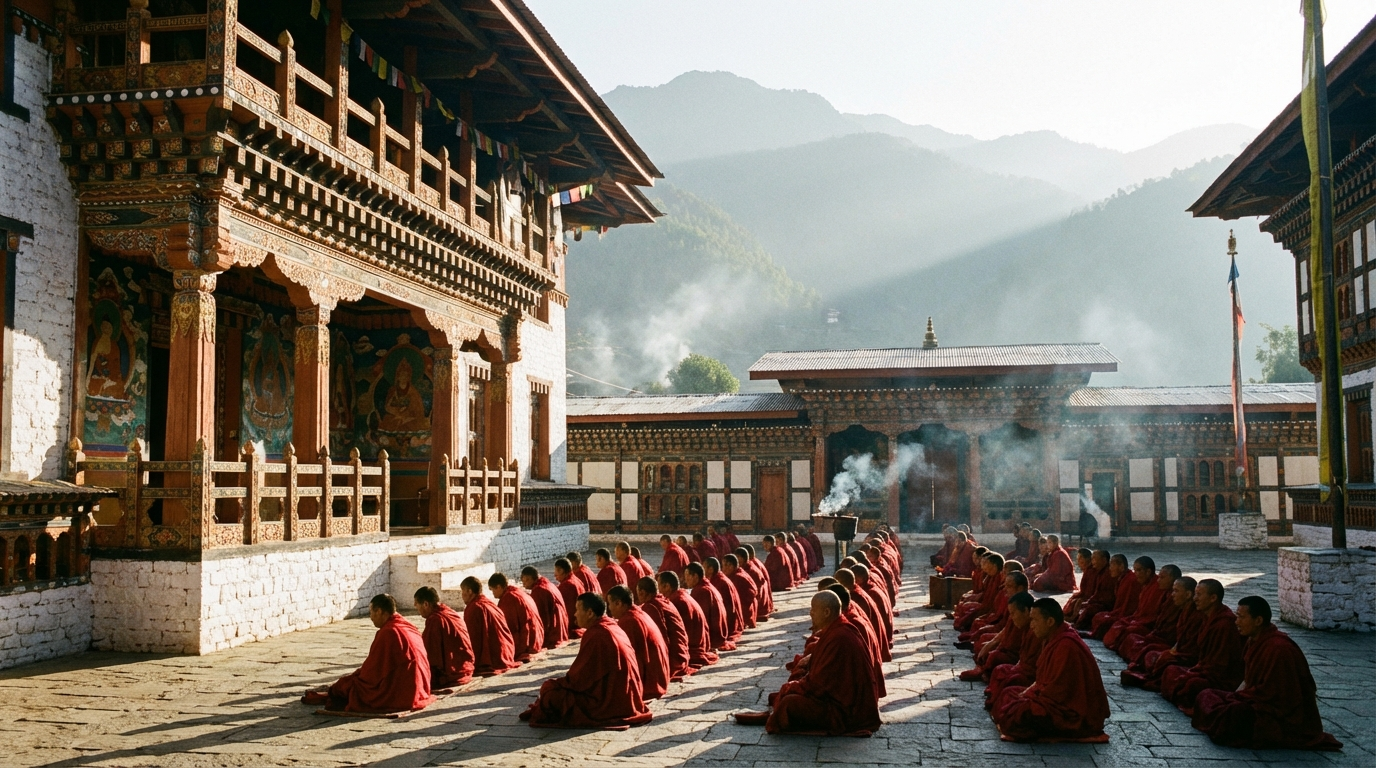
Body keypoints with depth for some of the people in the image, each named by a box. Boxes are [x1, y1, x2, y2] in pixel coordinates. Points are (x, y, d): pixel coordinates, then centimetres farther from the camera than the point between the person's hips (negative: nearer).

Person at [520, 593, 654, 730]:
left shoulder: (595, 635, -20)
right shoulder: (614, 628, 9)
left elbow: (579, 677, -14)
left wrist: (559, 682, 3)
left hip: (607, 704, -10)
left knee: (549, 689, -7)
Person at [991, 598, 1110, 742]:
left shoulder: (1066, 646, -25)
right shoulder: (1054, 639, 7)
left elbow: (1056, 690, -24)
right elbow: (1044, 678, 17)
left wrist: (1028, 694, -12)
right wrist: (1029, 691, 2)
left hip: (1076, 715, -10)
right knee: (1008, 694, 13)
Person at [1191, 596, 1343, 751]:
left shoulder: (1279, 648, -24)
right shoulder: (1255, 641, 7)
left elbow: (1268, 692, -23)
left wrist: (1236, 697, -12)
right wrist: (1238, 694, -3)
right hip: (1260, 700, 10)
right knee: (1206, 695, 3)